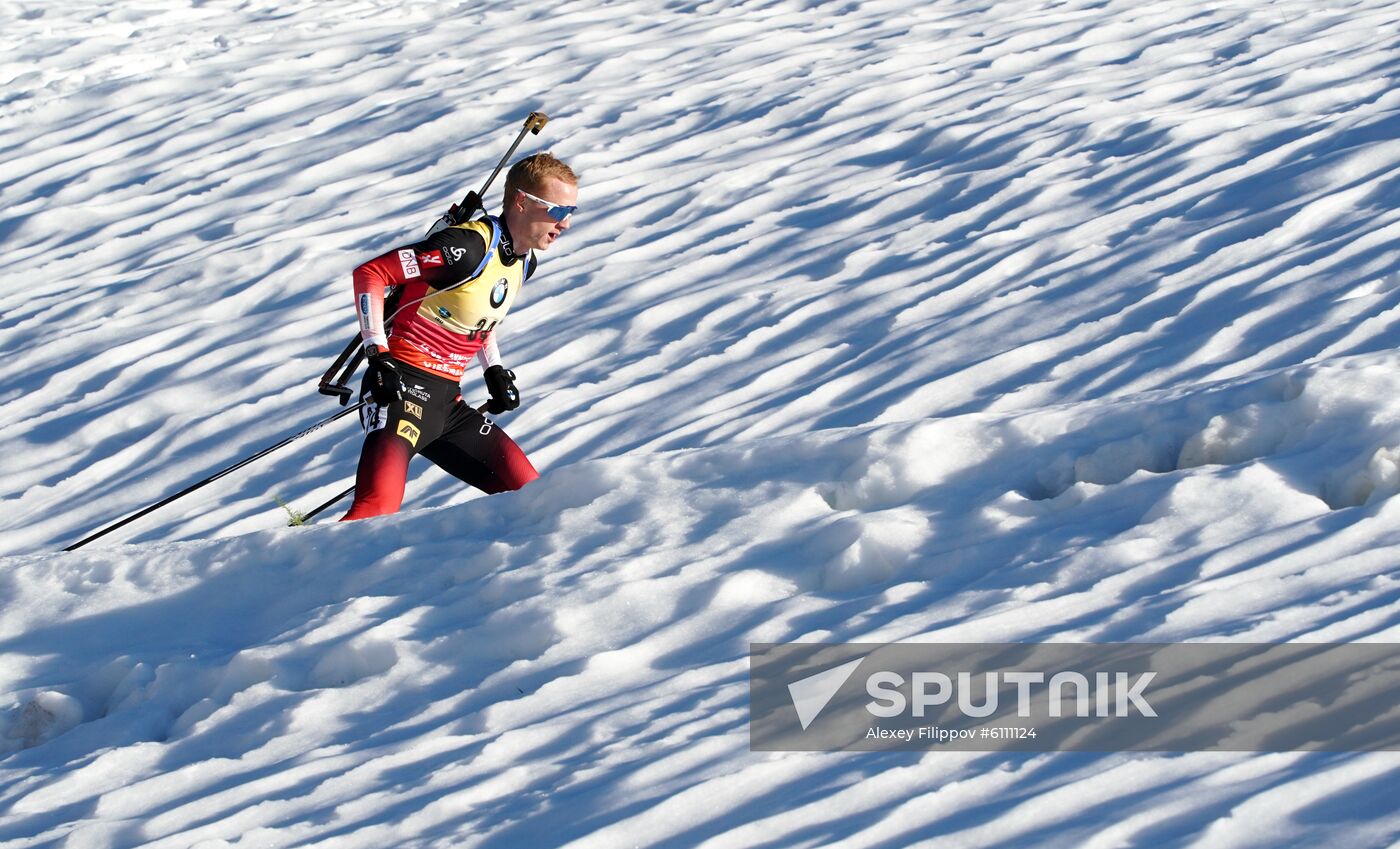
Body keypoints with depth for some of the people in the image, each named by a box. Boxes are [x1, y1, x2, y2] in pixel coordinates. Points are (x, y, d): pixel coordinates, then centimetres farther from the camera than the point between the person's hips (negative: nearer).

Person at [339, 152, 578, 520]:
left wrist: (495, 371, 16)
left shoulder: (523, 263, 11)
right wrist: (378, 355, -22)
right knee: (378, 508, -29)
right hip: (401, 385, -9)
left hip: (447, 402, 9)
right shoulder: (468, 247, -17)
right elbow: (370, 273, -17)